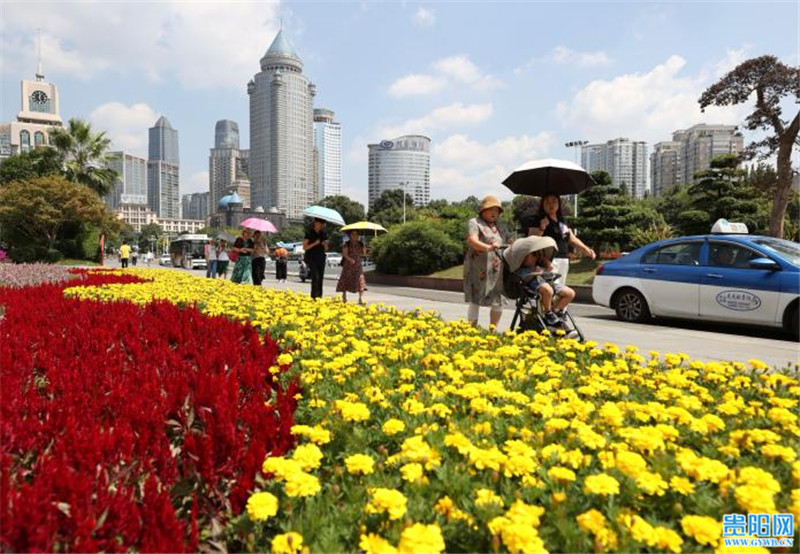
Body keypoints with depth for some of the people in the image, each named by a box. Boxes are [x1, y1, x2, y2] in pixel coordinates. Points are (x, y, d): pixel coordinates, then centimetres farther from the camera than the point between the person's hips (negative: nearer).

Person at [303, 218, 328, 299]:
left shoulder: (324, 234, 10)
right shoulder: (309, 233, -4)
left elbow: (326, 248, 16)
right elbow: (304, 247, -5)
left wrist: (325, 244, -7)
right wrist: (315, 243, -18)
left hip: (321, 258, 5)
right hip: (311, 257, -5)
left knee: (320, 277, 2)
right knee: (315, 276, -19)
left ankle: (319, 296, 8)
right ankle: (314, 296, -17)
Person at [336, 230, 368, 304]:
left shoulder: (360, 244, 10)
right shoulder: (347, 244, -1)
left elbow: (363, 254, 14)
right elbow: (345, 254, -10)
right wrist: (350, 259, -25)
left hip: (358, 265, 2)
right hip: (348, 265, -2)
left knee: (360, 281, -9)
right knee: (346, 280, 1)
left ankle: (361, 299, -6)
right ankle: (344, 298, 15)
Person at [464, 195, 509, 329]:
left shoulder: (501, 227, 20)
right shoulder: (475, 223, -1)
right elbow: (472, 241, -18)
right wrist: (488, 248, -35)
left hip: (497, 270, 6)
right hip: (479, 269, -6)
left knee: (497, 300, 7)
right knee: (476, 300, -5)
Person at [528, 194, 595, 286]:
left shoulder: (561, 220, 17)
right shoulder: (539, 220, -5)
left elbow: (572, 239, 25)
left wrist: (586, 249, 18)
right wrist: (541, 228, -30)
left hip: (564, 260, 9)